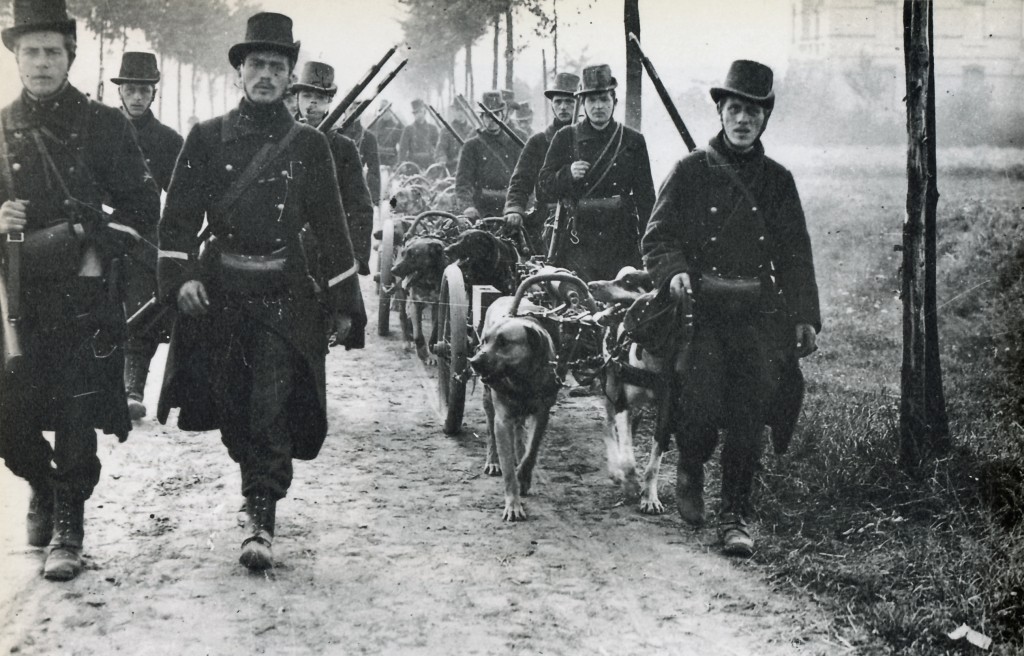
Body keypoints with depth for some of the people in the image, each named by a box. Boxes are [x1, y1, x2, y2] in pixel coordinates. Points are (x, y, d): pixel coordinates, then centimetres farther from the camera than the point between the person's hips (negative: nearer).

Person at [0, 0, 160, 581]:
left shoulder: (105, 126, 2)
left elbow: (143, 206, 3)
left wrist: (98, 249, -9)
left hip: (86, 299, -2)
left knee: (76, 420, -3)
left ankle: (68, 528, 11)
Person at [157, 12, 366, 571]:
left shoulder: (308, 145, 5)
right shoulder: (206, 138, 5)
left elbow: (331, 228, 6)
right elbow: (179, 216, 3)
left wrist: (344, 305, 3)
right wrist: (181, 276, -12)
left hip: (285, 297, -1)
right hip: (218, 292, 2)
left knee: (271, 410, -10)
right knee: (231, 407, 9)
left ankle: (261, 521, -8)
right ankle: (258, 480, 33)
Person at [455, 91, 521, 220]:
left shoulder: (513, 144, 12)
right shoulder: (472, 146, 5)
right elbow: (463, 181, -3)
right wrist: (467, 206, -20)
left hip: (508, 212, 2)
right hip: (481, 212, -2)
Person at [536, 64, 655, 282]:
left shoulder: (633, 141, 9)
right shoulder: (566, 138, 8)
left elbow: (645, 197, 10)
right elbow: (542, 192, 6)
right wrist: (568, 174, -13)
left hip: (622, 244, 1)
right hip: (577, 246, 0)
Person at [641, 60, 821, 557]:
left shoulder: (777, 180, 13)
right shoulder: (690, 171, 6)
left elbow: (795, 254, 14)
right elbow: (657, 236, 4)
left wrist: (805, 316, 5)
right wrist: (674, 271, -17)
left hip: (758, 311, 2)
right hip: (701, 306, -2)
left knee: (751, 411, -6)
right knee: (702, 402, -16)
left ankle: (735, 515, 4)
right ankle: (690, 472, 16)